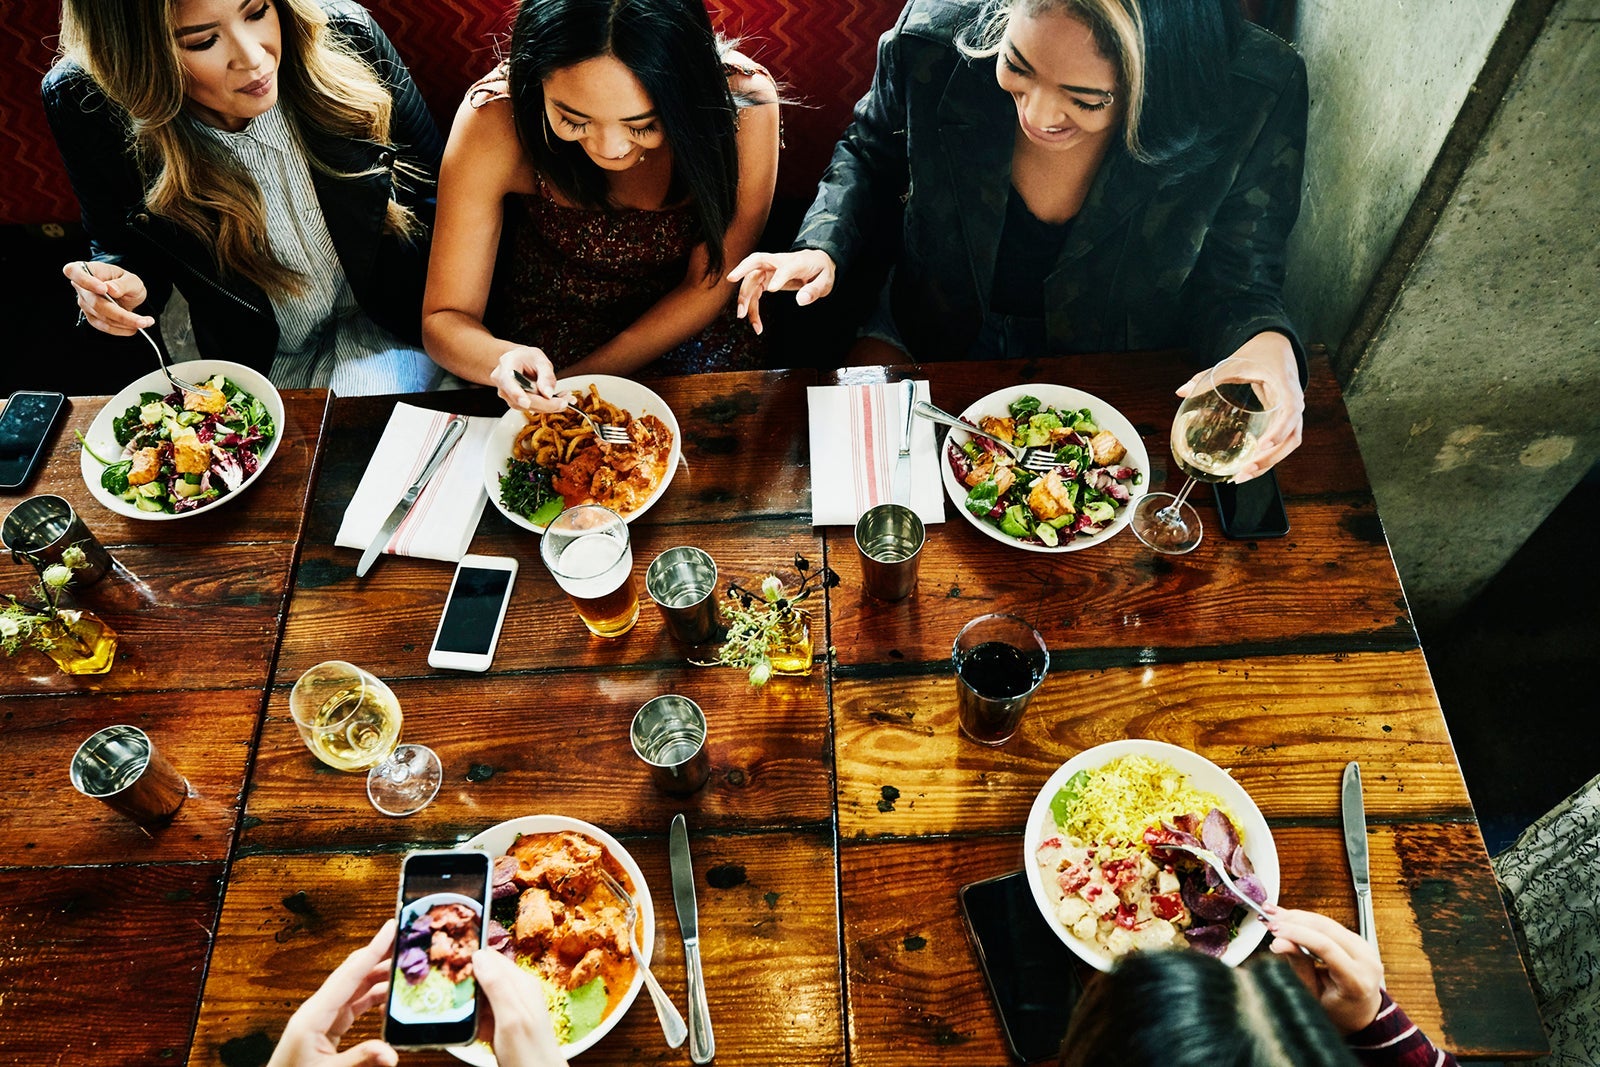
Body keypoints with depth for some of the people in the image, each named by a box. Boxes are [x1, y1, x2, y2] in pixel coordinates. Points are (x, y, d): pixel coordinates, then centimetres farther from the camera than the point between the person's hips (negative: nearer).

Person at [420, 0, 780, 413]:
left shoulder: (744, 104, -25)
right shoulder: (496, 119, -25)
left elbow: (707, 287, -13)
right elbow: (443, 318, -16)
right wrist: (504, 362, -40)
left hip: (684, 334, 0)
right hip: (545, 345, 0)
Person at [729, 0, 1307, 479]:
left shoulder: (1259, 96, -27)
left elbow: (1237, 270, -10)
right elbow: (870, 156, 0)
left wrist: (1267, 342, -33)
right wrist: (823, 248, -19)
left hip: (1115, 371, -1)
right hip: (935, 332, 2)